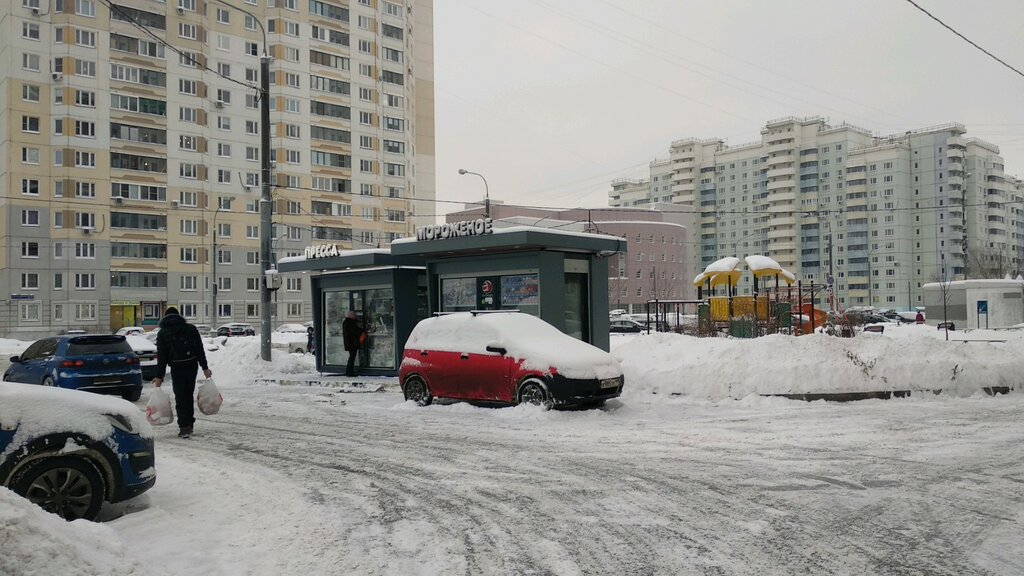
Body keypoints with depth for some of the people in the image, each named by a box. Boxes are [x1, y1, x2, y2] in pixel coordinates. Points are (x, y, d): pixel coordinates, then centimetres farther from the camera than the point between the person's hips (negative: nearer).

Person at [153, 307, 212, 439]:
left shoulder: (162, 333, 3)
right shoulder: (191, 329, 8)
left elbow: (161, 357, 1)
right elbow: (200, 350, 5)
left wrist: (159, 377, 3)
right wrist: (205, 368, 7)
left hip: (177, 368, -3)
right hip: (192, 366, 3)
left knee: (180, 398, 0)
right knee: (189, 395, 17)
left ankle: (184, 427, -8)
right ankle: (189, 424, 24)